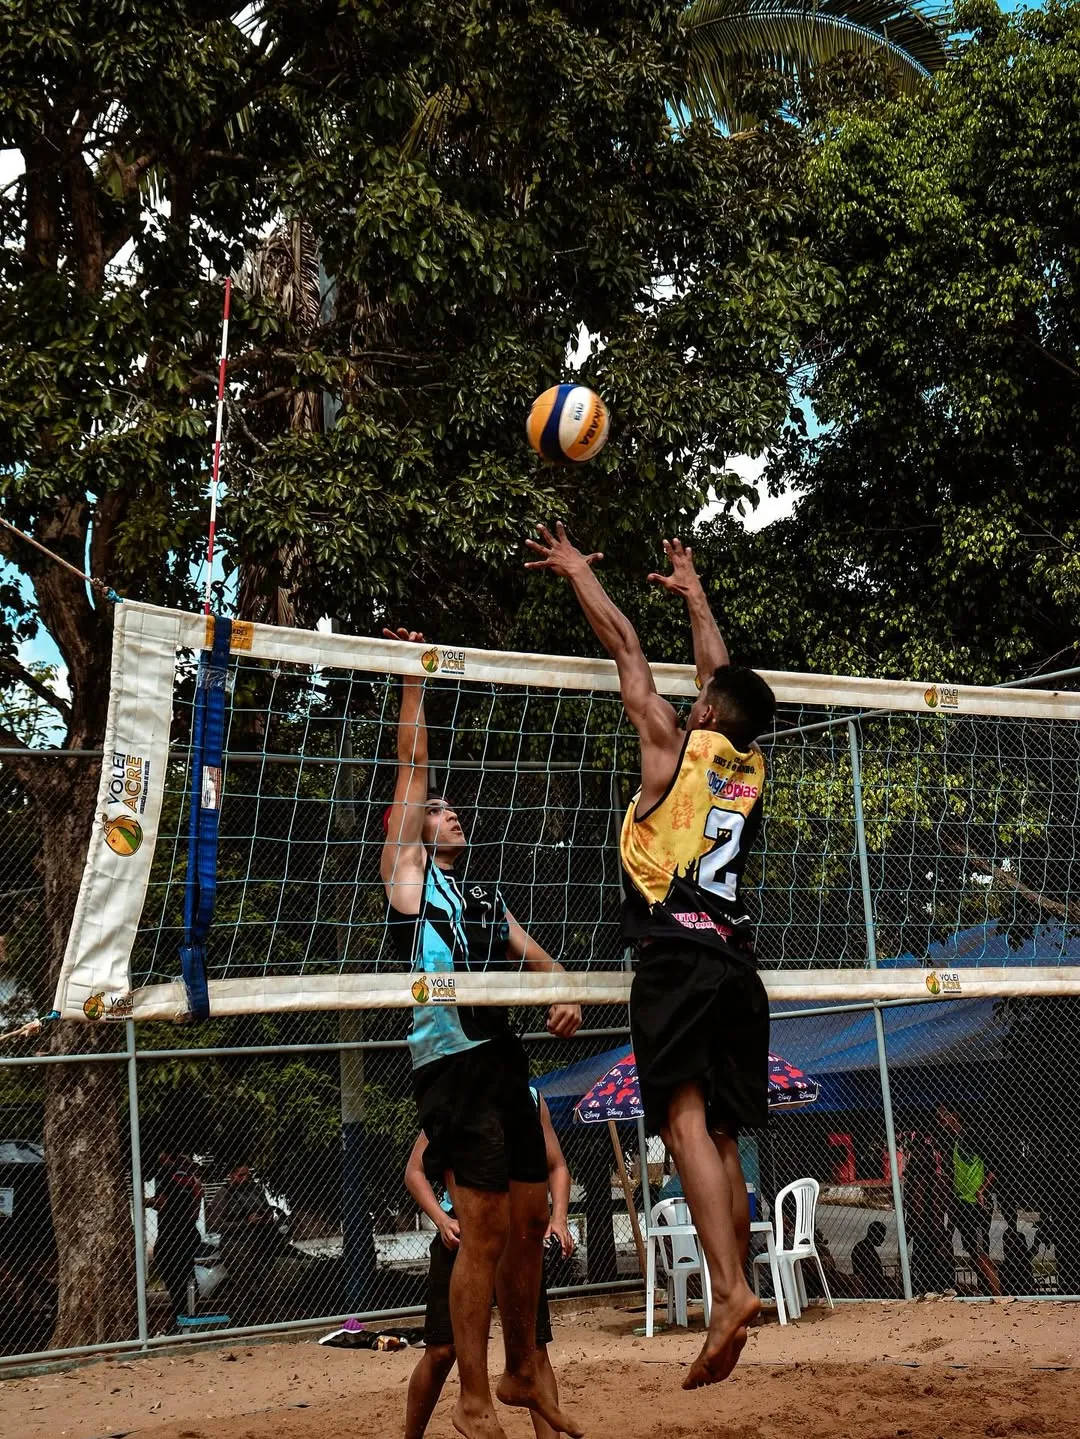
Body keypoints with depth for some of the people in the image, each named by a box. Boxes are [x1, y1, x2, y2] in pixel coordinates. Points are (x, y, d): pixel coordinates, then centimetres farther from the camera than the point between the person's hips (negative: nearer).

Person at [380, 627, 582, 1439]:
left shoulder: (488, 896, 24)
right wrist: (413, 683, 3)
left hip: (507, 1057, 7)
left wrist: (565, 997, -2)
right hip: (453, 1059, -7)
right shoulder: (406, 871, 7)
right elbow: (412, 768, 3)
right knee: (483, 1233, -9)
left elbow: (539, 959, 18)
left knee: (529, 1224, 10)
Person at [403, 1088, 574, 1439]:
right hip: (462, 1233, -2)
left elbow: (556, 1167, 14)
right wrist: (441, 1220, -16)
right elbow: (415, 1171, 0)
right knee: (441, 1351, 0)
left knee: (534, 1349, -1)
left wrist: (558, 1219, -3)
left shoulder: (531, 1098, 7)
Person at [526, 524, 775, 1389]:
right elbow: (722, 676, 32)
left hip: (677, 954, -6)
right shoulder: (751, 768, 17)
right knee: (722, 1140, 7)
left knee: (686, 1120, -14)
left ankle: (731, 1291, -28)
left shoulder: (675, 747, 3)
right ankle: (732, 1309, 4)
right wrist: (694, 596, 46)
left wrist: (577, 571, 23)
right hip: (736, 962, 6)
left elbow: (626, 646, 11)